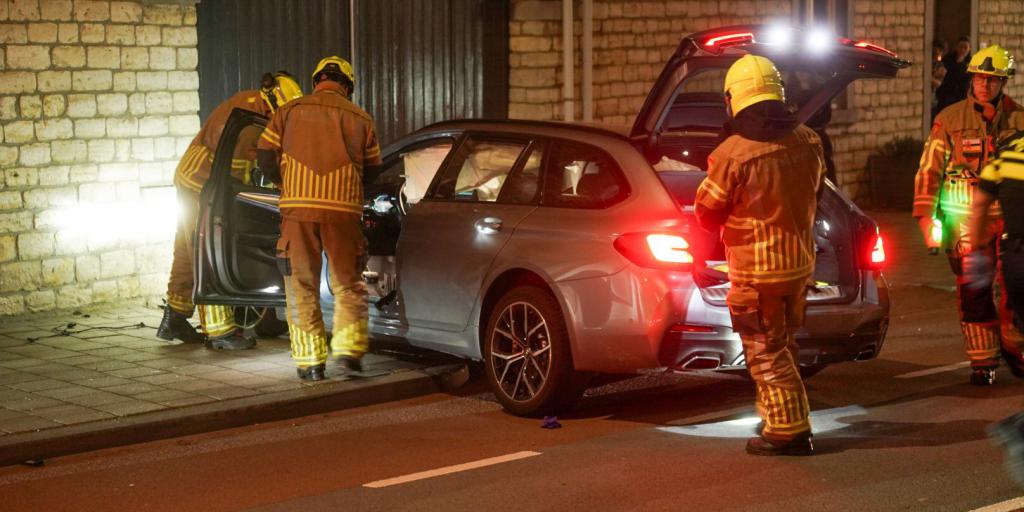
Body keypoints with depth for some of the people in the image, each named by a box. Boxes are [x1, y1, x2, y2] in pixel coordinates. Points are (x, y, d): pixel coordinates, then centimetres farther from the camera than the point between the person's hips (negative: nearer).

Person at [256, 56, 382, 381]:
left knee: (302, 287, 8)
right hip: (343, 208, 0)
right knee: (348, 285, 12)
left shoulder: (289, 112, 10)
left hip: (297, 208, 0)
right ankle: (349, 349, 0)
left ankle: (310, 361, 6)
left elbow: (265, 157, 8)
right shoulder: (360, 119, 12)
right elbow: (373, 171, 15)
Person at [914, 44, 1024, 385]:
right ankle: (983, 362, 12)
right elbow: (929, 169, 1)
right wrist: (926, 217, -4)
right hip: (964, 221, -1)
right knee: (973, 293, 1)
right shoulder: (950, 120, 1)